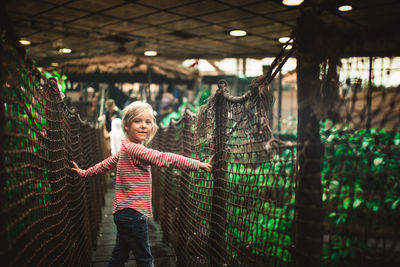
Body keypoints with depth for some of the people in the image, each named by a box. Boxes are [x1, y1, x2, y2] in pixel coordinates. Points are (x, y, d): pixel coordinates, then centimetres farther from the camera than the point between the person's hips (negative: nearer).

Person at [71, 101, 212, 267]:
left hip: (123, 214, 10)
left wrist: (84, 173, 39)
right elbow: (164, 158, -26)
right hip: (133, 214, -10)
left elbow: (106, 164, 23)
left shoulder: (125, 148, 13)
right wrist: (199, 165, -25)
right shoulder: (133, 149, -19)